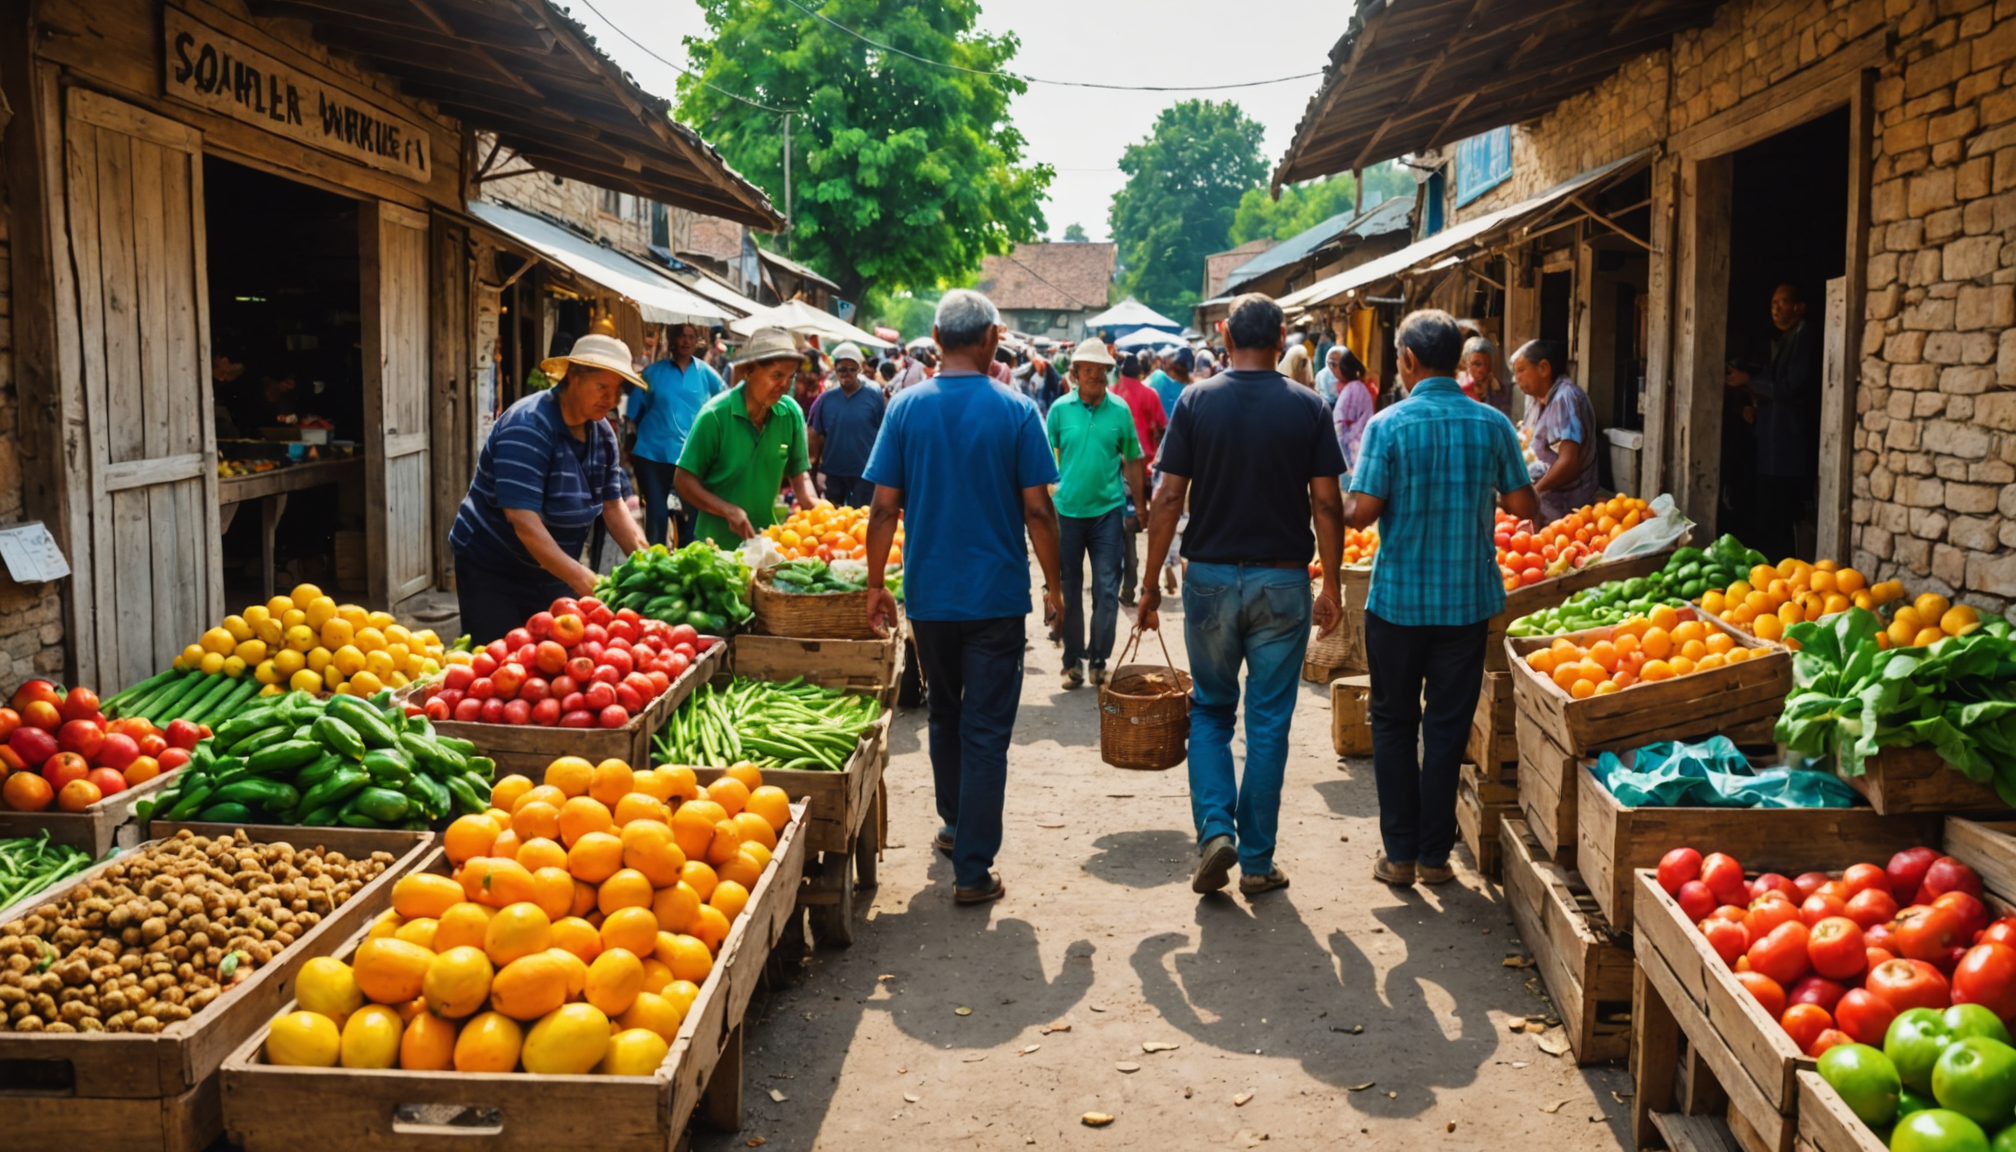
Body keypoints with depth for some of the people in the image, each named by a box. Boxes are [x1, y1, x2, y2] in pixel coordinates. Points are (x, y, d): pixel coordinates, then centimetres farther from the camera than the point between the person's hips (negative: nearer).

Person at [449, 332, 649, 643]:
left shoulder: (602, 433, 1)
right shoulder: (528, 427, -23)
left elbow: (612, 505, 4)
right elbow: (522, 518, -31)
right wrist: (582, 580, -37)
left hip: (552, 572, 7)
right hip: (492, 571, -7)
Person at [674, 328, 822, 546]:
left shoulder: (791, 413, -7)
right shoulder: (715, 415, -16)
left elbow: (799, 472, 4)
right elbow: (684, 480, -13)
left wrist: (813, 504, -15)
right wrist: (729, 510, -25)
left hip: (767, 542, 4)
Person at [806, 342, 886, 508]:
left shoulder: (875, 396, -5)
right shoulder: (826, 398, 2)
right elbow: (815, 434, 7)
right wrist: (815, 462, 3)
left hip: (864, 472, -3)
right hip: (832, 472, 3)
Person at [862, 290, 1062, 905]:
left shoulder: (906, 407, -3)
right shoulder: (1016, 411, -8)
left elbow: (884, 507, -3)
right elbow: (1038, 509, -8)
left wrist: (875, 583, 6)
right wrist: (1054, 583, 5)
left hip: (929, 593, 3)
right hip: (996, 594, -3)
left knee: (944, 713, 22)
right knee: (986, 730, 1)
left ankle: (955, 825, 37)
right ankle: (973, 868, 1)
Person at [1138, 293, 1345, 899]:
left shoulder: (1196, 401, -4)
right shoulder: (1308, 408, -3)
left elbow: (1168, 499, -6)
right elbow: (1327, 504, -3)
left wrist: (1151, 584, 2)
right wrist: (1331, 586, 7)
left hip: (1211, 577, 0)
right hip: (1283, 581, 0)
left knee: (1210, 710, 17)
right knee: (1268, 724, 8)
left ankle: (1215, 827, 0)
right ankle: (1257, 861, 13)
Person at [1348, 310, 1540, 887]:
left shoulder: (1389, 424, -10)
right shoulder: (1492, 424, -1)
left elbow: (1363, 510, -14)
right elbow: (1525, 506, 1)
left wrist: (1337, 513, 8)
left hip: (1398, 597, -2)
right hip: (1468, 599, 2)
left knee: (1393, 725, 11)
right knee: (1447, 727, 9)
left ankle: (1399, 852, 13)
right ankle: (1435, 855, 14)